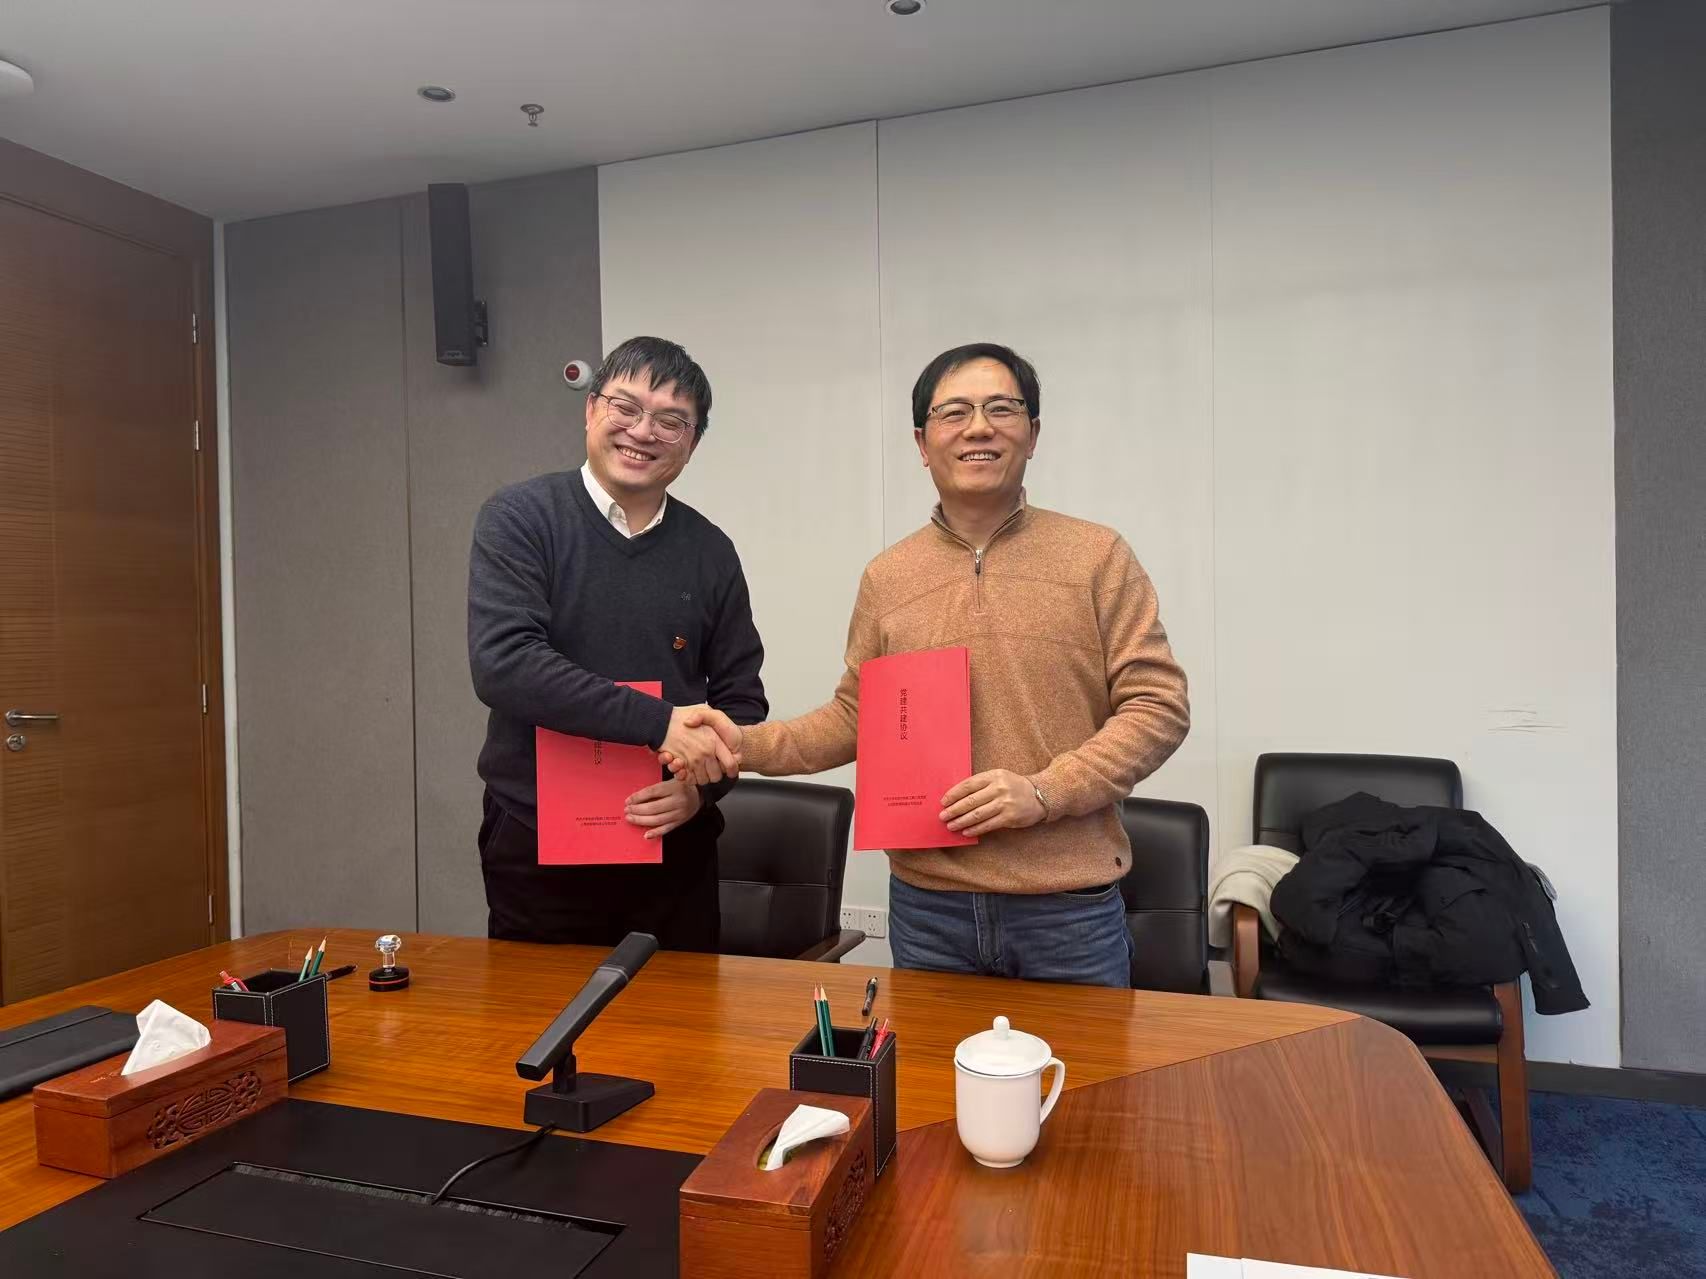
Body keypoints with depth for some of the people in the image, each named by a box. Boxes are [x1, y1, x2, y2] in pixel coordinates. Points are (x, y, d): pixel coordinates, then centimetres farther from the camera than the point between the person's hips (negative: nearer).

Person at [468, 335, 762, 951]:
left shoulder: (710, 550, 3)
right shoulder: (519, 518, -6)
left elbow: (741, 698, 8)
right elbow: (502, 663, -20)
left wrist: (702, 787, -11)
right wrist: (659, 722, -26)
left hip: (674, 843, 3)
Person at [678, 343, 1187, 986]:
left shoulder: (1098, 556, -2)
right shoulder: (886, 577, 6)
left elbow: (1157, 705, -4)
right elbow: (855, 717, 11)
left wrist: (1044, 792, -15)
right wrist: (749, 745, -4)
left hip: (1070, 908, -2)